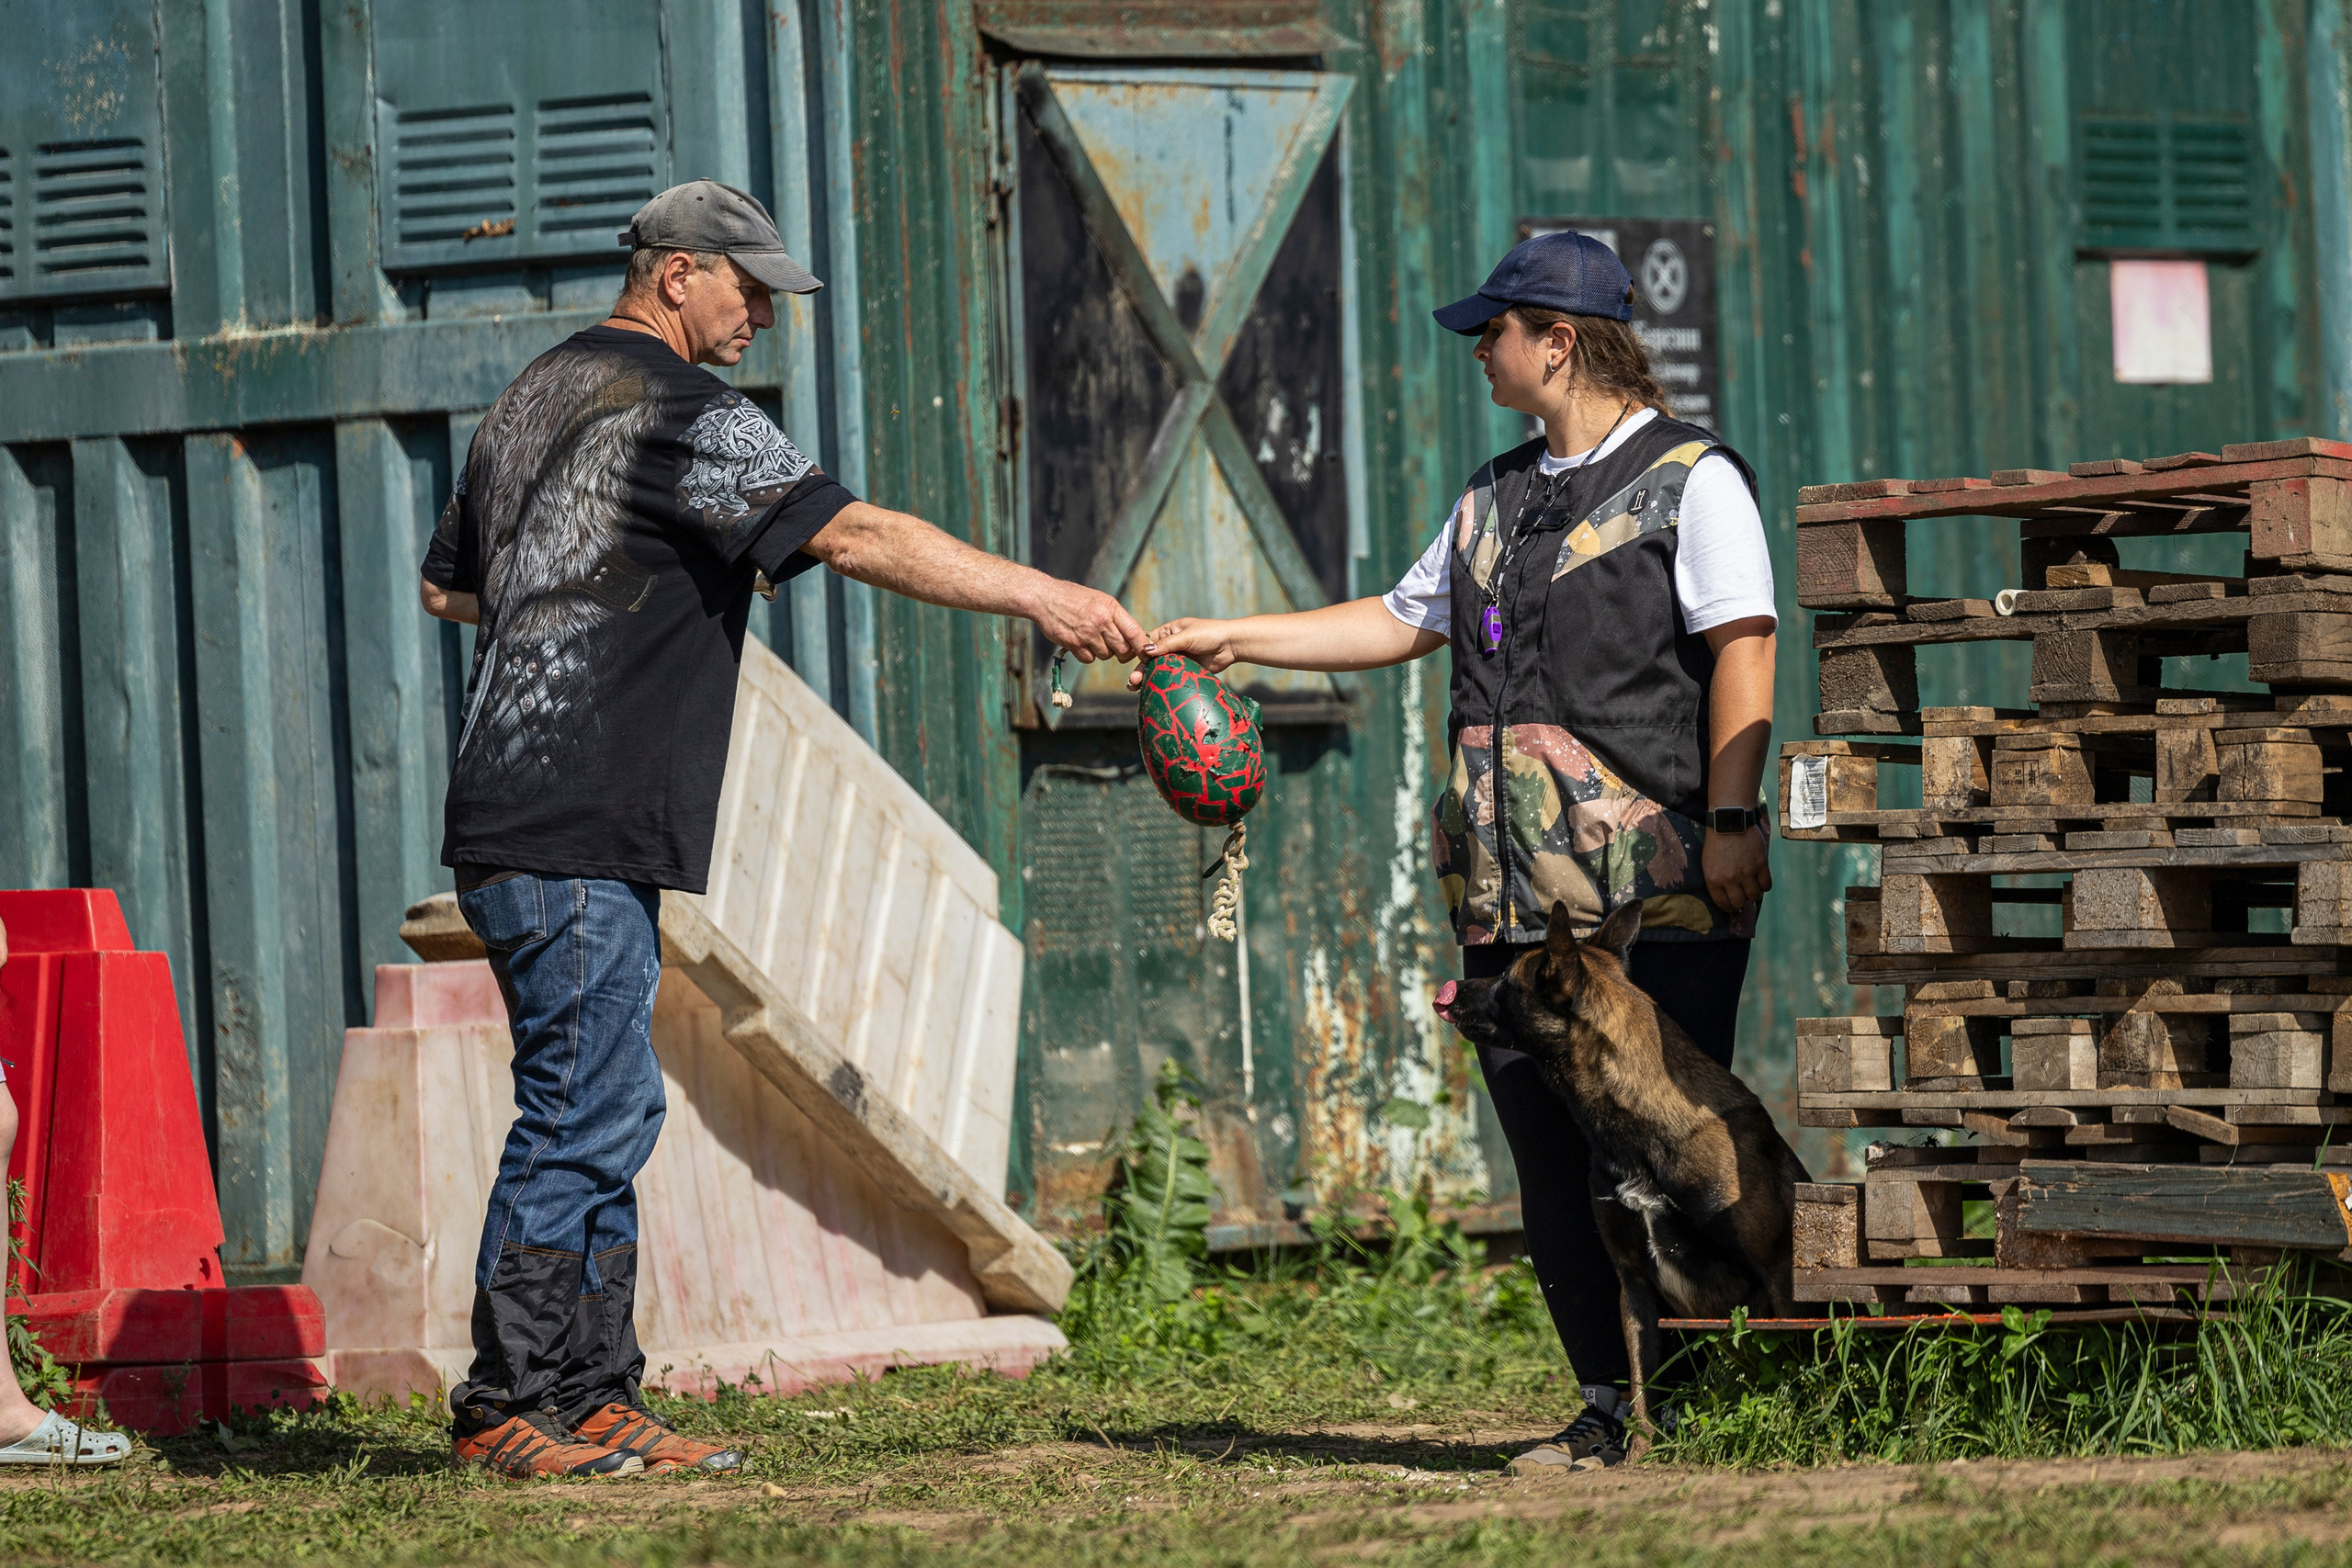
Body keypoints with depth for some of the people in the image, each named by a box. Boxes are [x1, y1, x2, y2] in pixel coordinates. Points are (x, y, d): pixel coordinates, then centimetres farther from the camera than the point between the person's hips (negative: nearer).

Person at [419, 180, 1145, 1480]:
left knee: (606, 1114, 11)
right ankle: (510, 1409, -5)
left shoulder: (534, 398, 19)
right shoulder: (679, 410, -10)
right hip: (573, 834, -10)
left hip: (519, 825, 10)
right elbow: (850, 535, -19)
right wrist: (1040, 595, -19)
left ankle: (594, 1398, 12)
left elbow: (446, 586, 30)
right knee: (580, 1115, -7)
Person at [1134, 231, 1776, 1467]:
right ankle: (1606, 1408, 10)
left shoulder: (1690, 479, -1)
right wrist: (1235, 641, 26)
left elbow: (1741, 654, -8)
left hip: (1658, 889, -7)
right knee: (1548, 1155, 4)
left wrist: (1729, 821, -16)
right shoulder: (1498, 498, 23)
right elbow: (1402, 622, 32)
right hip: (1518, 896, 7)